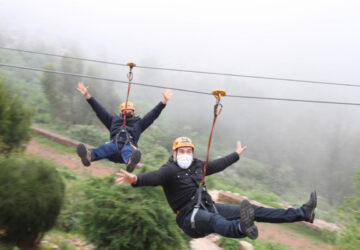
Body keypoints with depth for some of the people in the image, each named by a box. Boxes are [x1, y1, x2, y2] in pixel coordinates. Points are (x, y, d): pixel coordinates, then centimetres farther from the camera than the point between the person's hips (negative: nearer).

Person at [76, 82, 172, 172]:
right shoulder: (114, 120, 37)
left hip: (129, 146, -1)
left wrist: (164, 101, 20)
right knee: (106, 147, -37)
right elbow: (99, 110, 31)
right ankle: (89, 156, -70)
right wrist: (87, 96, 23)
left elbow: (153, 114, 28)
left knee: (128, 151, -40)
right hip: (114, 143, 1)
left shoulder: (138, 123, 36)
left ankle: (130, 162, -77)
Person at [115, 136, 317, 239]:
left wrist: (236, 155, 43)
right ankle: (241, 229, -78)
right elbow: (154, 176, -29)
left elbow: (218, 165, 31)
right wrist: (136, 179, -51)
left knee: (254, 211, 1)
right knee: (215, 221, -43)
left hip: (209, 207, 8)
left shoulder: (197, 166, 14)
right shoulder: (169, 170, -8)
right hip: (191, 217, -8)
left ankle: (302, 214, 3)